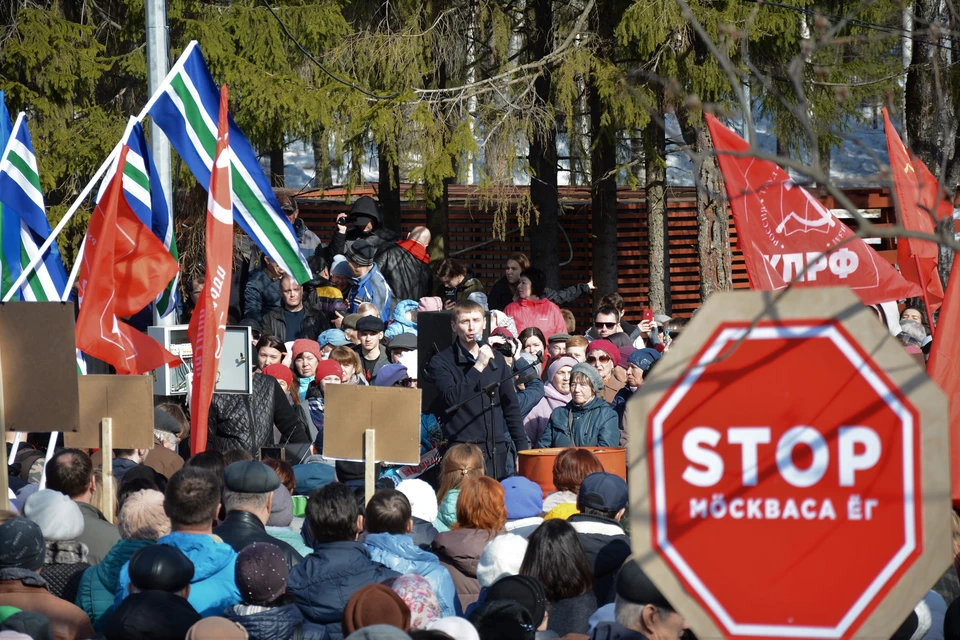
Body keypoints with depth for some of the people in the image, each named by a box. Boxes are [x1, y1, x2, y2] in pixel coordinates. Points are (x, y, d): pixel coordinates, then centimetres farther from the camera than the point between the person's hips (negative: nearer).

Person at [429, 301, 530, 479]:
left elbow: (511, 407, 17)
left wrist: (522, 448, 11)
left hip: (496, 452, 4)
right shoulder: (441, 362, 0)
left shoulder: (496, 360, 14)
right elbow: (452, 398, -16)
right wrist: (478, 366, -16)